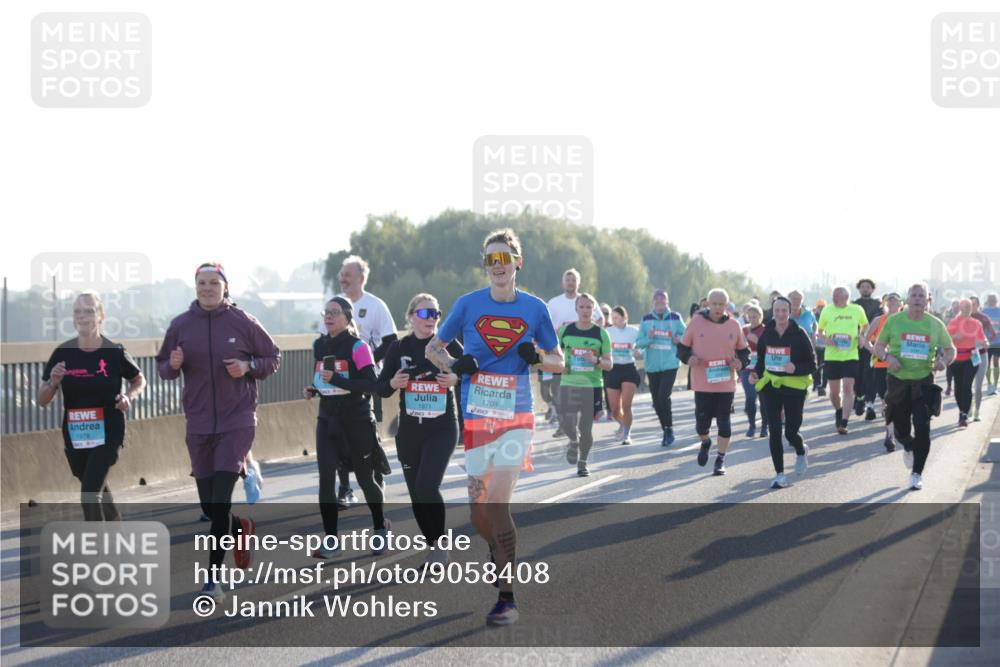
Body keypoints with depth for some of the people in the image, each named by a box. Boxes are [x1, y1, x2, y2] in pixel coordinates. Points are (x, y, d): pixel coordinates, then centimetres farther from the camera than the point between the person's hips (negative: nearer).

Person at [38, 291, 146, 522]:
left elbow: (139, 380, 10)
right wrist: (53, 383, -20)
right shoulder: (63, 353, -5)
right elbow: (42, 400, 1)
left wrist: (129, 396, -11)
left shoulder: (115, 353, -9)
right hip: (75, 436, 4)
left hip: (108, 432, -4)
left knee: (90, 494, -15)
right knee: (97, 490, 21)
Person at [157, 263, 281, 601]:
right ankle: (242, 528, 43)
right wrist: (172, 366, -13)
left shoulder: (243, 322, -3)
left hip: (237, 421, -3)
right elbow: (162, 367, 10)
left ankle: (213, 579, -8)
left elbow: (273, 358, 6)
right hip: (198, 425, 3)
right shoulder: (180, 325, 2)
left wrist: (248, 367, -13)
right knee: (208, 505, 9)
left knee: (220, 502, -13)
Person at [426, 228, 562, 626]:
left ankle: (508, 597, -6)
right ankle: (501, 556, 37)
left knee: (497, 504, -14)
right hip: (476, 418, 2)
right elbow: (432, 348, 11)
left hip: (515, 417, -2)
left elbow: (559, 362, 11)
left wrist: (537, 358, -11)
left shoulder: (534, 308, 1)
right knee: (479, 513, 5)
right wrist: (453, 366, -9)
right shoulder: (469, 304, 1)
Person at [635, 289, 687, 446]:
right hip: (652, 366, 3)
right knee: (656, 401, 7)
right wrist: (649, 338, -17)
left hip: (670, 364, -3)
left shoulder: (675, 318, 0)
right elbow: (639, 343, 3)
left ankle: (669, 429, 0)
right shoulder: (646, 319, 4)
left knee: (663, 397, -16)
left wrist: (679, 339, -12)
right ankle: (665, 430, 23)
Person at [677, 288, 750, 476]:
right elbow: (682, 347, 5)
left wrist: (741, 362, -7)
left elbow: (744, 350, 14)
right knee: (702, 422, 5)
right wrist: (688, 358, -16)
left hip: (726, 383, 1)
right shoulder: (696, 322, -2)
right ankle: (705, 442, 39)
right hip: (702, 383, -1)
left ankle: (721, 460, 12)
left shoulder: (733, 326, 3)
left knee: (723, 422, 0)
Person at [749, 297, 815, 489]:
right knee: (774, 431, -3)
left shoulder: (799, 334, -8)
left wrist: (796, 368, -25)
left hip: (794, 387, -3)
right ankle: (779, 474, 6)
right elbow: (761, 359, 15)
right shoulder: (767, 333, 2)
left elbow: (812, 364, -6)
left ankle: (801, 451, 37)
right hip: (770, 386, 3)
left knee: (791, 432, 1)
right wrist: (756, 374, -5)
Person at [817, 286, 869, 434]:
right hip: (831, 356, 1)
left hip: (850, 355, -1)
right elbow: (820, 331, 9)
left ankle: (843, 423, -12)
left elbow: (865, 326, 17)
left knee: (848, 387, -12)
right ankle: (839, 411, 37)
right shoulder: (827, 310, 2)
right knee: (834, 391, 7)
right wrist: (825, 339, -11)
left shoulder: (857, 310, 1)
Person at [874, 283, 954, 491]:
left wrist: (943, 361, -11)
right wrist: (888, 357, -15)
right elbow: (879, 345, 7)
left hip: (923, 382, 0)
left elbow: (951, 349, 11)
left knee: (922, 428, -13)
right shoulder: (894, 321, -1)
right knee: (901, 430, 7)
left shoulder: (935, 324, 1)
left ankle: (917, 474, 1)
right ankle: (909, 448, 46)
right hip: (898, 381, 0)